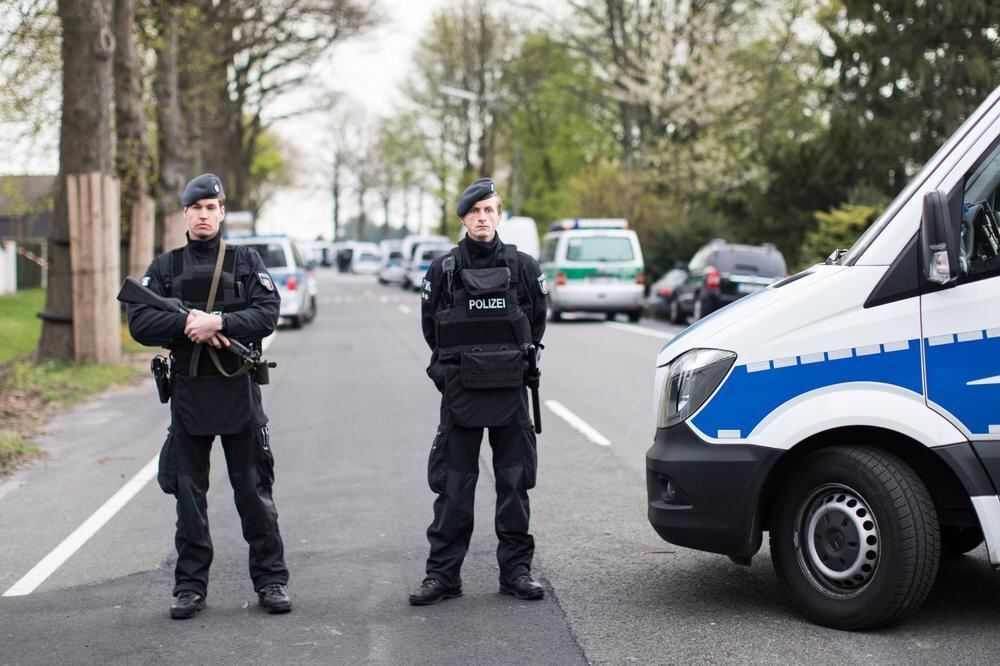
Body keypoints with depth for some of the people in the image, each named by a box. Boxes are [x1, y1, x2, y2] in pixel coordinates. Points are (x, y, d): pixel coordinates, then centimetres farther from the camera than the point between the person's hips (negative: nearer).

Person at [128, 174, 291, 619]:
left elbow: (267, 314, -8)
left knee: (254, 492, 4)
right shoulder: (164, 268, 8)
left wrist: (219, 322, -22)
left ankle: (271, 580, 13)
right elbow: (139, 323, -3)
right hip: (188, 393, 2)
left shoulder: (246, 262, 4)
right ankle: (190, 586, 15)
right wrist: (187, 323, -18)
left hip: (238, 391, -1)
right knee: (189, 495, 6)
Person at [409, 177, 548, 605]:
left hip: (511, 393, 1)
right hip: (459, 393, -1)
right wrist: (458, 363, 8)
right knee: (452, 486, 2)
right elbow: (430, 327, 9)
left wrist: (516, 360, 9)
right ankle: (443, 574, 8)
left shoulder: (522, 267, 1)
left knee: (514, 482, 7)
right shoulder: (443, 270, 0)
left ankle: (516, 570, 15)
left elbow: (536, 322, 11)